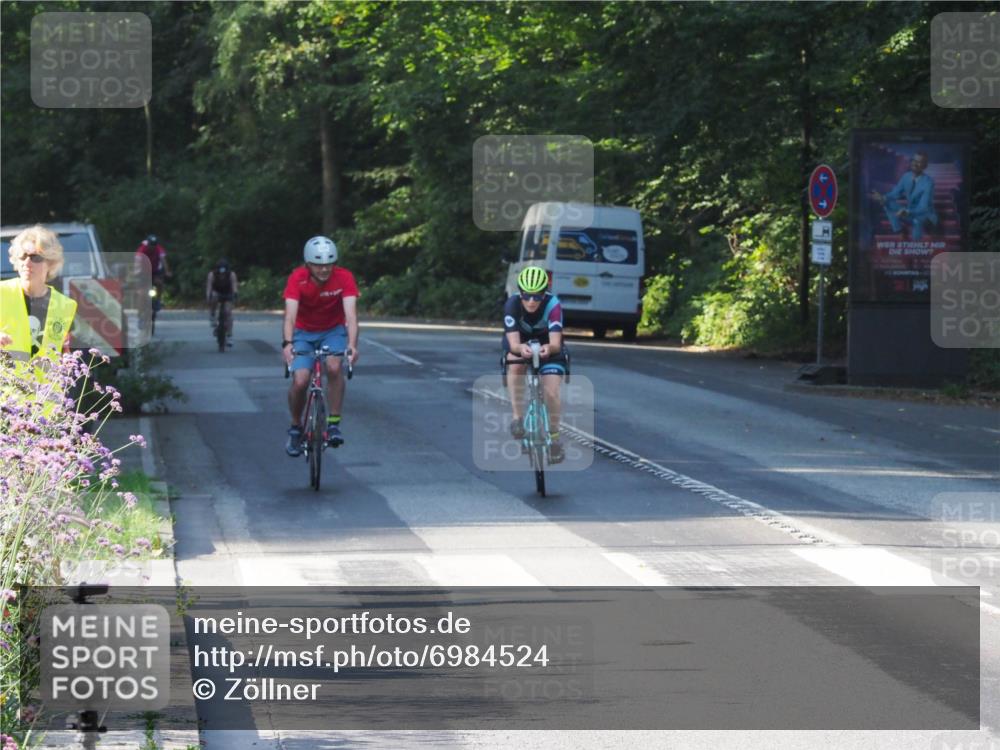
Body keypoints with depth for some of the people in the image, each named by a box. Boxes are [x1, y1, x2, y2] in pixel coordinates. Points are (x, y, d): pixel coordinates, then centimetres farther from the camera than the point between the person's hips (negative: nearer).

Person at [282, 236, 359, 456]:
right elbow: (290, 314, -34)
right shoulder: (297, 279, -24)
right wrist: (287, 344, -51)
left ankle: (334, 423, -15)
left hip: (333, 331, 0)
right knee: (300, 381, -18)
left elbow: (350, 314, -33)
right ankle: (295, 428, 8)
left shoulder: (344, 278, -23)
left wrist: (352, 344, -49)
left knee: (334, 367, -29)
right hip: (304, 332, 0)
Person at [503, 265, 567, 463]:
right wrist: (520, 348, -62)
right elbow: (513, 344, -38)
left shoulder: (553, 305, -33)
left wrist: (549, 348, -65)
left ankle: (554, 437, 10)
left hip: (547, 346, 0)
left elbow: (556, 343, -41)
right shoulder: (512, 305, -31)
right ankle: (518, 416, -23)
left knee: (551, 393, -14)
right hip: (520, 343, 0)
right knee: (516, 365, -34)